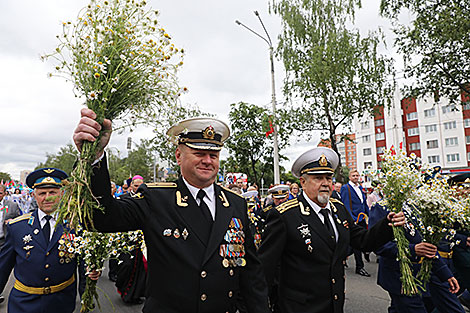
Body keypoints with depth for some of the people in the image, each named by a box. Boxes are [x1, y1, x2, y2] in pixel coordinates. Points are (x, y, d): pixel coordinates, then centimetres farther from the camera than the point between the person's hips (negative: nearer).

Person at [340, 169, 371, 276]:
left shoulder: (360, 187, 16)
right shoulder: (345, 188, -7)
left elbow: (364, 203, 21)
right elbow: (346, 206, -13)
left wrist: (369, 215, 14)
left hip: (362, 219, 7)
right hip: (353, 220, -7)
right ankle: (359, 267, 7)